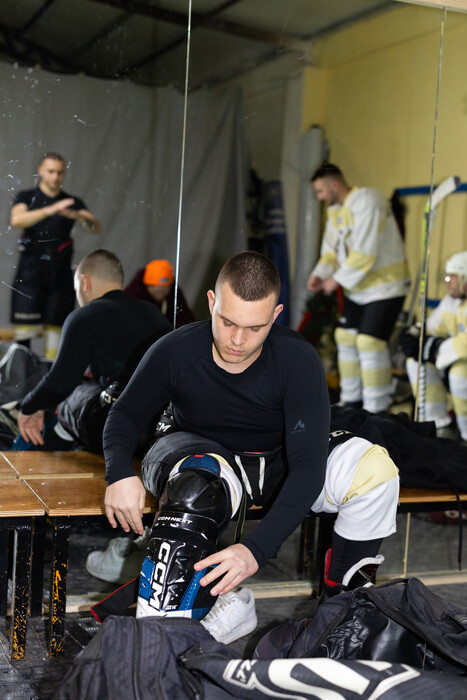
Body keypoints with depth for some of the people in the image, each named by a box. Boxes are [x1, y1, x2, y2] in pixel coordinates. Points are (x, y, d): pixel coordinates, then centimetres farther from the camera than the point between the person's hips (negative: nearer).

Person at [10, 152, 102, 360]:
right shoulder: (26, 197, 8)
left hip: (60, 272, 2)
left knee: (55, 326, 0)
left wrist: (78, 216, -23)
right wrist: (50, 210, -26)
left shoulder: (73, 202, 13)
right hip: (31, 269, -2)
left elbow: (95, 228, -1)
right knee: (25, 328, -8)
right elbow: (17, 220, -13)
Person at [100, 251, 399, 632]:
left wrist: (256, 549, -42)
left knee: (376, 469, -25)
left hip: (276, 462, 1)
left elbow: (307, 466, -30)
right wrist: (121, 473, -30)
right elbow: (125, 416, -6)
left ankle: (343, 596, -6)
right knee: (196, 488, -40)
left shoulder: (299, 359, -25)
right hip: (199, 454, -1)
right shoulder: (175, 351, -21)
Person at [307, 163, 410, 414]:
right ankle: (351, 402, 21)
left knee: (369, 341, -16)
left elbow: (365, 254, -26)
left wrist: (338, 280, -20)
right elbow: (332, 249, 11)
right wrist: (319, 274, -7)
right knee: (345, 337, 10)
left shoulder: (366, 202, -20)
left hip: (385, 285, -10)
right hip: (358, 289, 10)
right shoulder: (335, 210, 10)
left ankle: (376, 410, -8)